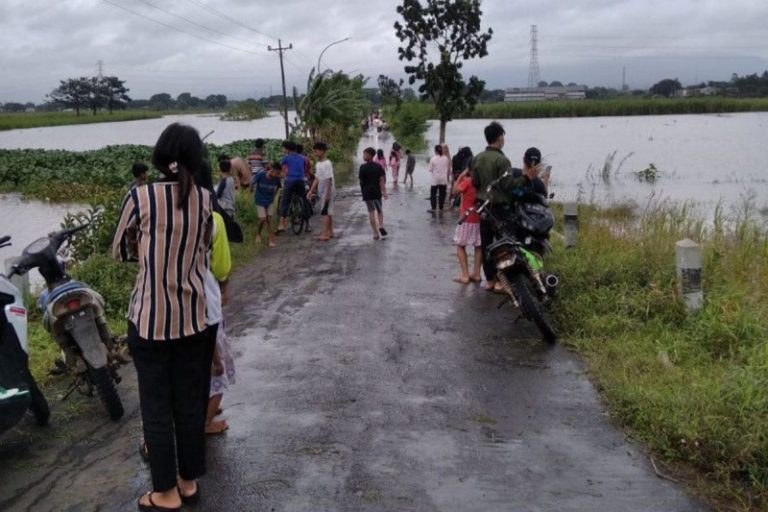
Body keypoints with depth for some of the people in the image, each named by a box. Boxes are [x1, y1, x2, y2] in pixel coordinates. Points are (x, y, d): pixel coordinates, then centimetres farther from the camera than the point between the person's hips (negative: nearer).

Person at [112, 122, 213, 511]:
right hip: (193, 316, 4)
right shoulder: (205, 200, -2)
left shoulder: (140, 197, -11)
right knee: (190, 401, 16)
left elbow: (118, 252, 2)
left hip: (150, 318, -3)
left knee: (156, 406, 9)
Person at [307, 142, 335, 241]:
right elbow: (317, 179, 15)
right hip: (322, 192, 9)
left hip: (327, 193, -9)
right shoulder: (318, 164, 11)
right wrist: (311, 191, 11)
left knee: (325, 212, -11)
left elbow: (329, 180, -21)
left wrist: (327, 194, -23)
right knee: (328, 212, 14)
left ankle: (325, 234, -12)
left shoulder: (327, 164, -17)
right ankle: (330, 232, 22)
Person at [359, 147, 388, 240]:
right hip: (377, 191, 3)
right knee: (379, 210, 20)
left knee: (371, 212, 4)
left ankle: (376, 233, 2)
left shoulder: (363, 167, -11)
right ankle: (381, 226, -1)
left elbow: (361, 180, -9)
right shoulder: (378, 166, 0)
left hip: (367, 192, -3)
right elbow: (382, 180, -5)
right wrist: (384, 192, -7)